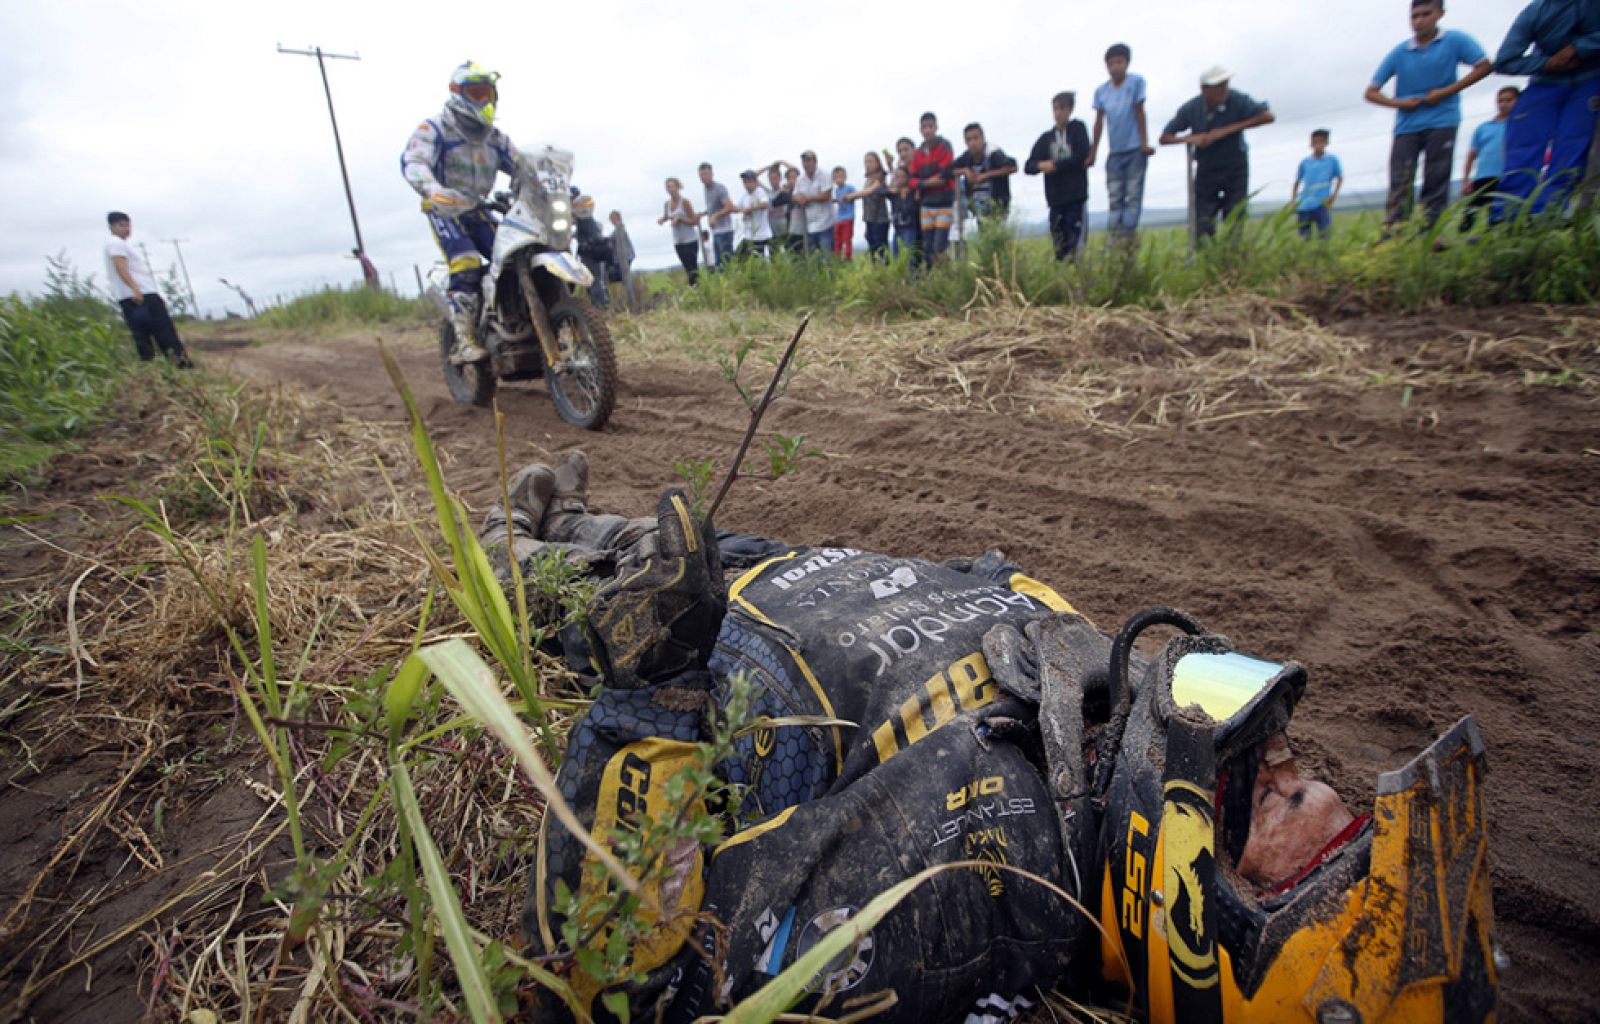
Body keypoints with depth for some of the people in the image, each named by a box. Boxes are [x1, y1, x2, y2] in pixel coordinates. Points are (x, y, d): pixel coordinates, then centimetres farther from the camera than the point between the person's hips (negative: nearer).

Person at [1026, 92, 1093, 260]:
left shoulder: (1078, 128, 7)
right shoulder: (1046, 138, 15)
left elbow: (1082, 157, -5)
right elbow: (1028, 166, 10)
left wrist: (1055, 165, -8)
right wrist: (1040, 165, -11)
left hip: (1076, 195, -3)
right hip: (1055, 198, 3)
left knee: (1074, 243, -12)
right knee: (1059, 248, 1)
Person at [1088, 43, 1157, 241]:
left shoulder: (1136, 82, -3)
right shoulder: (1101, 91, 4)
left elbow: (1140, 113, -3)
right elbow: (1099, 122, 8)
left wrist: (1145, 143, -5)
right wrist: (1092, 154, 8)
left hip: (1135, 150, -3)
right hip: (1114, 152, 3)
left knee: (1134, 195, -4)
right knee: (1114, 198, 0)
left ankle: (1128, 236, -5)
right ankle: (1114, 238, -1)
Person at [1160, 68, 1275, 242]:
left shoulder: (1236, 100, -17)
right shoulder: (1191, 109, -12)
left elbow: (1268, 116, -23)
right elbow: (1164, 138, -5)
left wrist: (1227, 130, -26)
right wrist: (1189, 138, -25)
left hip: (1235, 168, -1)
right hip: (1206, 170, 1)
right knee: (1203, 227, -6)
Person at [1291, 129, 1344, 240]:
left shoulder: (1332, 160, 5)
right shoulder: (1305, 162, 9)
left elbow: (1340, 178, 10)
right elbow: (1297, 182, 18)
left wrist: (1334, 195, -3)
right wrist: (1293, 200, 10)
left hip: (1322, 204, -2)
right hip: (1303, 205, 2)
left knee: (1324, 235, -8)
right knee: (1304, 237, 6)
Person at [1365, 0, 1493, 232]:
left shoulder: (1455, 41, 1)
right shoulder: (1398, 53, 2)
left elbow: (1484, 66, 0)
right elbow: (1371, 92, 3)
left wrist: (1447, 91, -9)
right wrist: (1399, 103, -11)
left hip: (1442, 122, 0)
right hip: (1406, 125, 1)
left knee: (1436, 182, -2)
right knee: (1400, 184, -8)